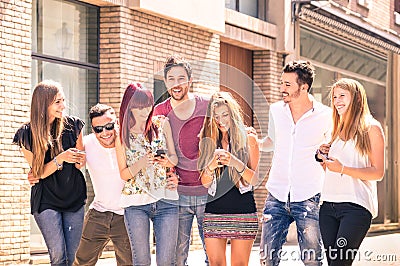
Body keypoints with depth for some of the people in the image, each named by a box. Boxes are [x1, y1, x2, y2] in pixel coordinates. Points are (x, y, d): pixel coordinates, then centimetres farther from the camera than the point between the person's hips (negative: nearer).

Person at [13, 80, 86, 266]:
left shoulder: (73, 125, -1)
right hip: (46, 200, -3)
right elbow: (40, 172, -6)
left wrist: (80, 160, -13)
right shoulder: (27, 134, -7)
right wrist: (60, 159, -22)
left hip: (74, 196, 3)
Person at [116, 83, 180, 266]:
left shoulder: (162, 124, 8)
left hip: (166, 199, 0)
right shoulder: (123, 135, 7)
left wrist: (167, 161, -13)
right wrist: (143, 162, -16)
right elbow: (124, 174, 5)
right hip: (135, 203, 0)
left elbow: (174, 156, 11)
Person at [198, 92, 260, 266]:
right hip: (214, 210, 3)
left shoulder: (248, 140, 4)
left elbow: (254, 179, -1)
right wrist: (210, 167, -12)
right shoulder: (209, 142, 12)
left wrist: (236, 163, -18)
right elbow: (205, 183, 9)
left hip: (243, 210, -2)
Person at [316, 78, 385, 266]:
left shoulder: (371, 128, 0)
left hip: (356, 207, -7)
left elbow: (378, 172, -7)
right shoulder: (337, 131, 20)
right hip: (328, 205, 7)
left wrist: (342, 169, -17)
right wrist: (322, 157, 8)